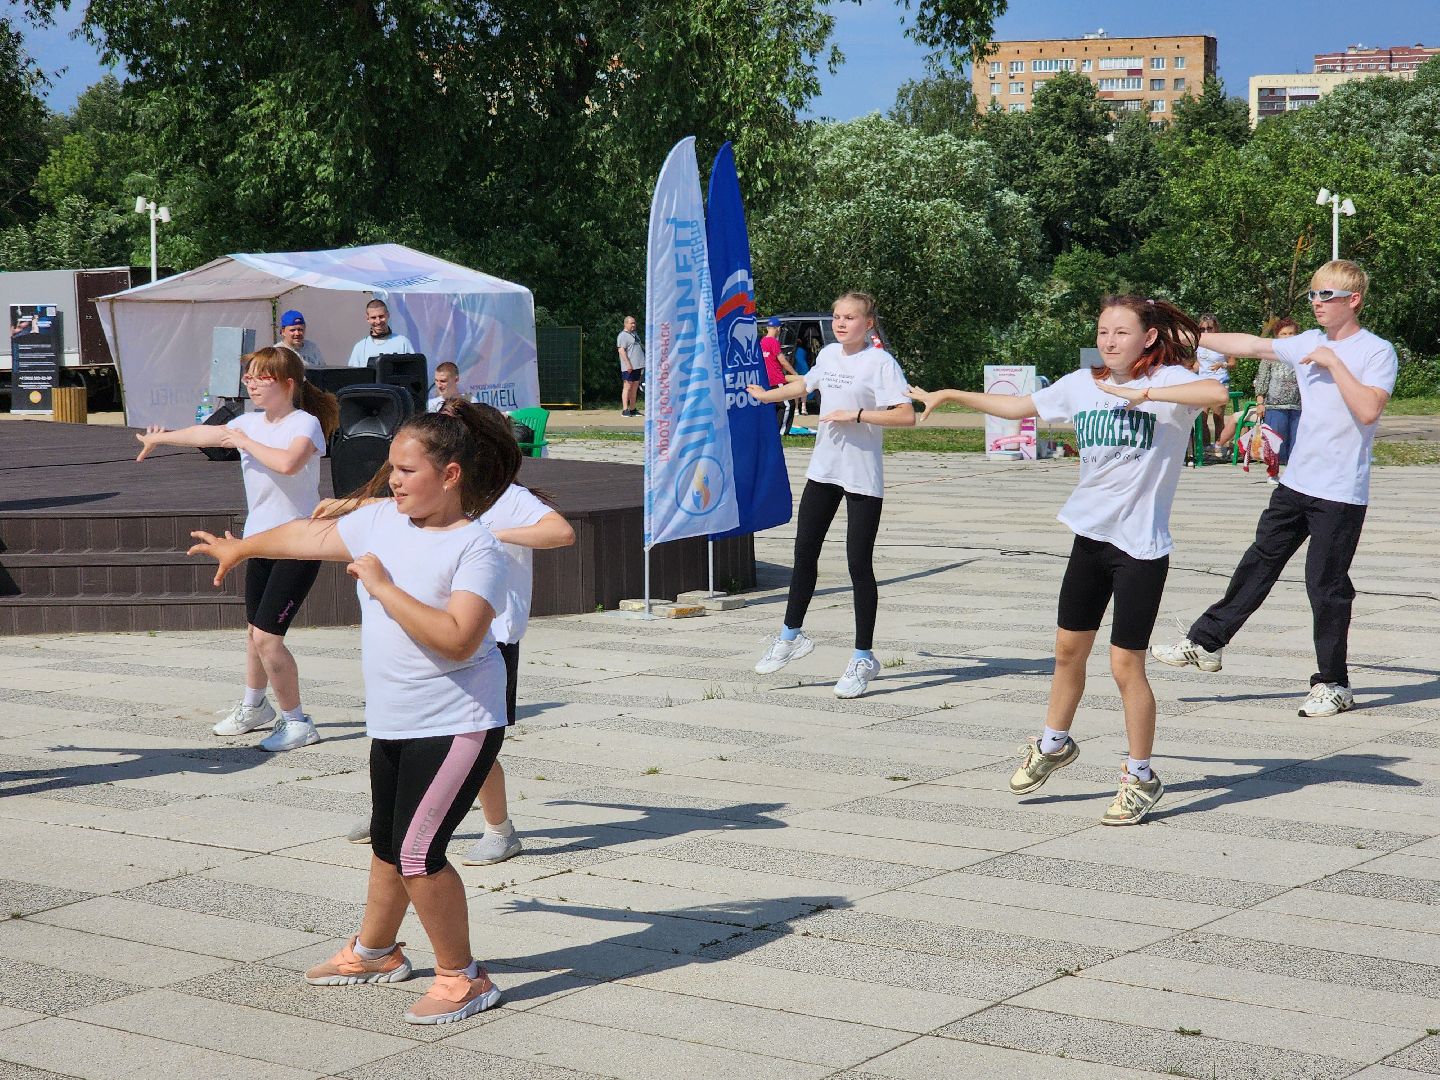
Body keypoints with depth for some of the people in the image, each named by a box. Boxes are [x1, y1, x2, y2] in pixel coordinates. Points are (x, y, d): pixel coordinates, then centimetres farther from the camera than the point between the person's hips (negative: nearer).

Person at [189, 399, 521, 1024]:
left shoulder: (476, 549, -19)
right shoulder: (383, 520, 4)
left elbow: (456, 639, -31)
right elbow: (315, 536, 22)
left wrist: (382, 585, -24)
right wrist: (240, 548, 37)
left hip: (455, 726, -8)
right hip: (393, 723, 8)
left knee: (417, 852, -13)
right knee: (387, 843, 21)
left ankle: (463, 979, 3)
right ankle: (374, 952, 43)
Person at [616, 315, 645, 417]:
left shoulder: (634, 334, 19)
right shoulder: (622, 336, -9)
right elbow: (621, 350, -18)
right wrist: (628, 364, -24)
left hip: (637, 366, 9)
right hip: (629, 367, -9)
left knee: (635, 388, 10)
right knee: (627, 387, -9)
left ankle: (633, 409, 16)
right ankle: (625, 410, -11)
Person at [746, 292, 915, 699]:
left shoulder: (880, 362, -13)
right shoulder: (828, 354, 8)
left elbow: (906, 416, -21)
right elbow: (806, 384, 31)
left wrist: (855, 415, -22)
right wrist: (766, 395, 42)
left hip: (862, 477, -7)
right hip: (823, 470, 7)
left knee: (859, 564, -4)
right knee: (805, 554, 13)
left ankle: (863, 658, 7)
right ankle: (791, 635, 30)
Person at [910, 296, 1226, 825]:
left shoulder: (1167, 379, -12)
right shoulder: (1081, 385, 5)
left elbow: (1216, 392, -34)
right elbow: (1018, 406, 20)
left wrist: (1144, 393, -35)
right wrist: (950, 395, 21)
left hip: (1141, 544, -6)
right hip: (1089, 534, 6)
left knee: (1125, 664, -4)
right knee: (1068, 648, 18)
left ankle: (1141, 777, 14)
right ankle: (1053, 745, 40)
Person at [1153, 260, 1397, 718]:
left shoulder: (1377, 352, -9)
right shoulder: (1307, 344, 9)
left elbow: (1369, 410, -23)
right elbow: (1249, 345, 15)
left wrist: (1333, 362, -20)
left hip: (1342, 495, -6)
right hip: (1295, 484, 6)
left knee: (1326, 585, -1)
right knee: (1258, 564, 13)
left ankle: (1333, 684, 11)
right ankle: (1206, 642, 22)